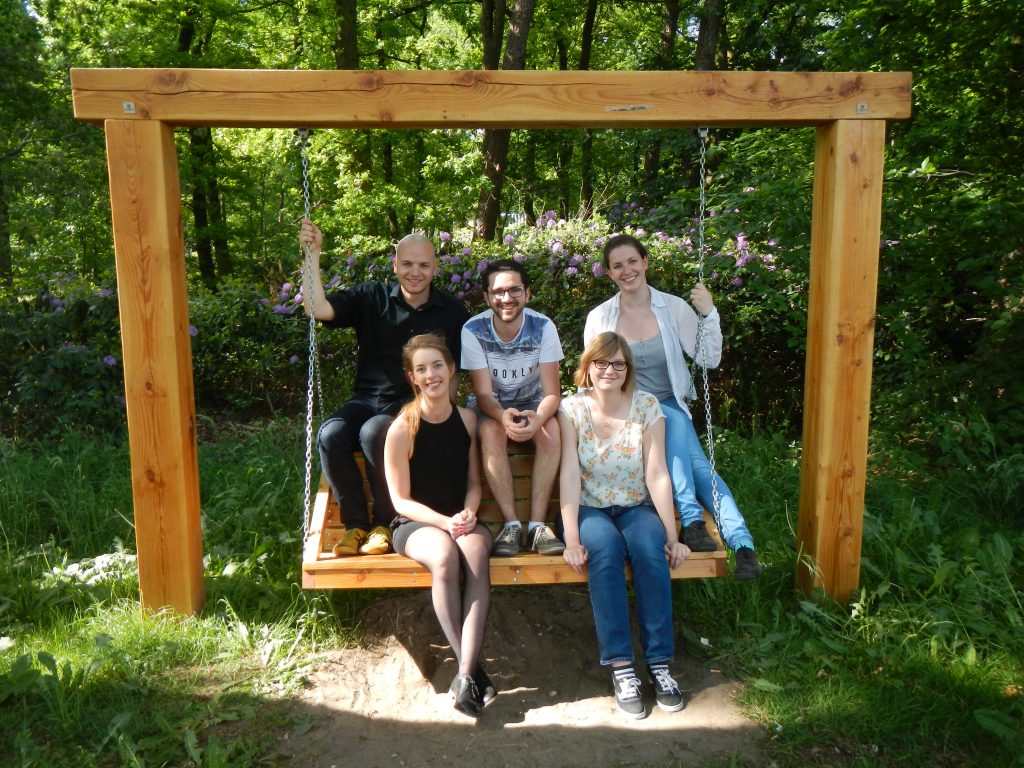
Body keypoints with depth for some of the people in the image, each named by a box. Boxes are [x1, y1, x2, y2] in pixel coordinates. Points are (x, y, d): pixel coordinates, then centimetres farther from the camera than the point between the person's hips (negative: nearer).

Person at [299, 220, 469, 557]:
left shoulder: (452, 311, 5)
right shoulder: (371, 297, 6)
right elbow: (320, 309, -9)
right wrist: (312, 254, -14)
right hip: (367, 399, 3)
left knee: (373, 433, -33)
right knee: (330, 434, -27)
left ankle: (384, 524, -13)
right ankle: (356, 524, -9)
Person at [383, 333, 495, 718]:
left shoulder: (467, 419, 4)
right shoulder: (402, 429, -10)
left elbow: (473, 482, 10)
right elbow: (401, 500, -6)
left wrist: (468, 514, -11)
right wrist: (444, 522, -20)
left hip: (462, 519, 3)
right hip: (416, 522, -3)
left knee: (476, 552, -33)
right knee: (444, 557, -37)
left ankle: (466, 673, -35)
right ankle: (470, 666, -25)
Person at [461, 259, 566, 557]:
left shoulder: (543, 327, -16)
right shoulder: (473, 330, -18)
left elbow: (551, 392, -17)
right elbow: (484, 394, -19)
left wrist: (537, 418, -41)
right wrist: (503, 416, -43)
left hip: (532, 402, 1)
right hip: (491, 406, -1)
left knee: (551, 430, -32)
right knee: (491, 432, -35)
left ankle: (537, 524, -27)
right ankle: (511, 524, -28)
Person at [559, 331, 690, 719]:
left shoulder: (647, 406, -3)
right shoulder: (572, 408, -5)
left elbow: (657, 475, -7)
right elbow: (569, 475, -13)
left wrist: (672, 536, -13)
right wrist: (572, 539, -21)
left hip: (636, 508, 1)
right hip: (590, 510, -1)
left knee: (650, 550, -31)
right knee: (605, 549, -33)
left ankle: (659, 662, -21)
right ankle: (620, 666, -27)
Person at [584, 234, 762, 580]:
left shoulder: (673, 307, 2)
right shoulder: (599, 317, 1)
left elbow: (709, 360, -3)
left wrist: (709, 314, -15)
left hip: (670, 406, 2)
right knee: (673, 421, -34)